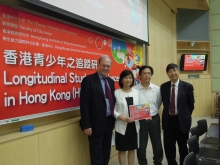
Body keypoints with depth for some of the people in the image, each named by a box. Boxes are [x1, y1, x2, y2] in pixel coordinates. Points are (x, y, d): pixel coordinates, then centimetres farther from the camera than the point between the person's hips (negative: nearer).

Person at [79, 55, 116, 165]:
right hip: (96, 124, -7)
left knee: (106, 152, 19)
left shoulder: (111, 81, 10)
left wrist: (114, 119, 12)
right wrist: (86, 125, -18)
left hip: (109, 122, 7)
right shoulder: (88, 80, -12)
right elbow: (84, 104, -16)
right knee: (96, 155, 6)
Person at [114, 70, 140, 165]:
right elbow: (113, 110, -10)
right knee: (122, 149, 9)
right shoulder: (116, 93, -7)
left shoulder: (136, 92, 5)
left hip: (134, 125, 4)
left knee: (132, 148, 15)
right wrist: (123, 118, -21)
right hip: (122, 126, -3)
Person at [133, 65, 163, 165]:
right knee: (141, 145, 10)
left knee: (157, 144, 15)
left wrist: (152, 112, 5)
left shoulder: (157, 89, -1)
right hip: (140, 120, -2)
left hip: (154, 119, 2)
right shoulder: (134, 89, -9)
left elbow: (159, 104, 10)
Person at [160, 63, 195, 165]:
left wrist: (185, 116, 5)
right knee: (168, 147, 12)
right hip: (168, 120, 2)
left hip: (181, 121, -2)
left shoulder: (187, 86, -7)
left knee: (183, 147, 14)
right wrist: (168, 114, 6)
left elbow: (191, 104, 1)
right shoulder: (163, 87, 1)